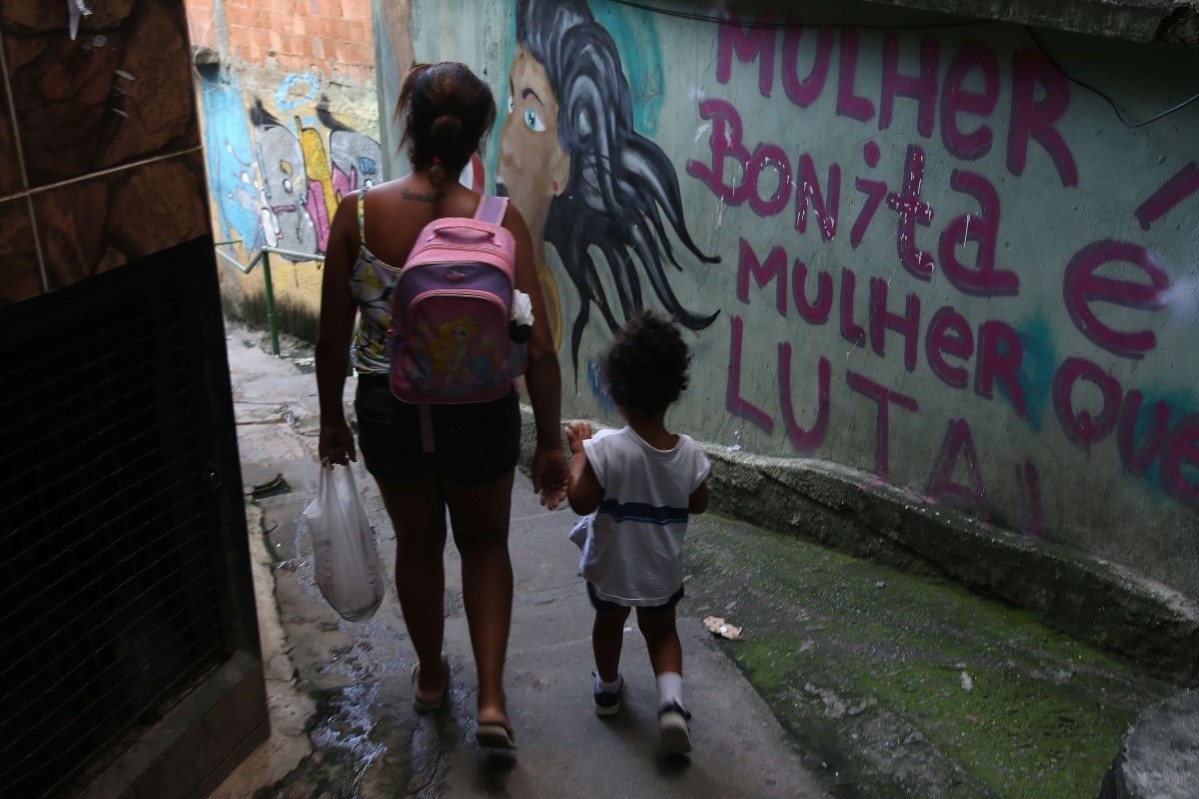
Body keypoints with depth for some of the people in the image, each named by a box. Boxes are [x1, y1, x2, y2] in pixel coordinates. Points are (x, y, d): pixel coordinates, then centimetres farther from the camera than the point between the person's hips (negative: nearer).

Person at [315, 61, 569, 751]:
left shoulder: (357, 215, -14)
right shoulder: (500, 222, -17)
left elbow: (334, 338, -7)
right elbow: (538, 348, -15)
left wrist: (333, 419, 9)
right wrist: (551, 442, -3)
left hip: (389, 409, 1)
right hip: (479, 413, -1)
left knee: (418, 543, 24)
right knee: (485, 544, 23)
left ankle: (432, 675, 46)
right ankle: (492, 698, 18)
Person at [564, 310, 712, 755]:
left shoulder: (606, 448, -28)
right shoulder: (688, 453, -17)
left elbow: (582, 501, -21)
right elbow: (698, 505, -3)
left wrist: (579, 452, -10)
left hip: (611, 567, -1)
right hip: (662, 570, 2)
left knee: (609, 621, 26)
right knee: (661, 630, 24)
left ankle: (608, 689, 46)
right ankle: (671, 700, 5)